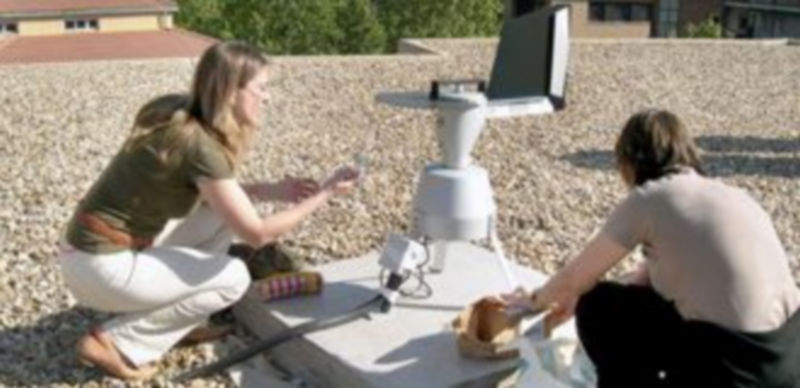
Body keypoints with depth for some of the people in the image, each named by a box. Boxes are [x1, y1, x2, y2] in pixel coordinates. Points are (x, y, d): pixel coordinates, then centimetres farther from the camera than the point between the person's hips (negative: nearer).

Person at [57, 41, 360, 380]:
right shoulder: (199, 144, -23)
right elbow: (258, 234, -20)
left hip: (115, 245, 8)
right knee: (234, 278, -2)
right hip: (100, 266, -8)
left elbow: (207, 194, 16)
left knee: (224, 213, 10)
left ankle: (171, 317, 16)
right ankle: (115, 343, 0)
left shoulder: (178, 115, 2)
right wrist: (325, 194, -11)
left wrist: (274, 190, 6)